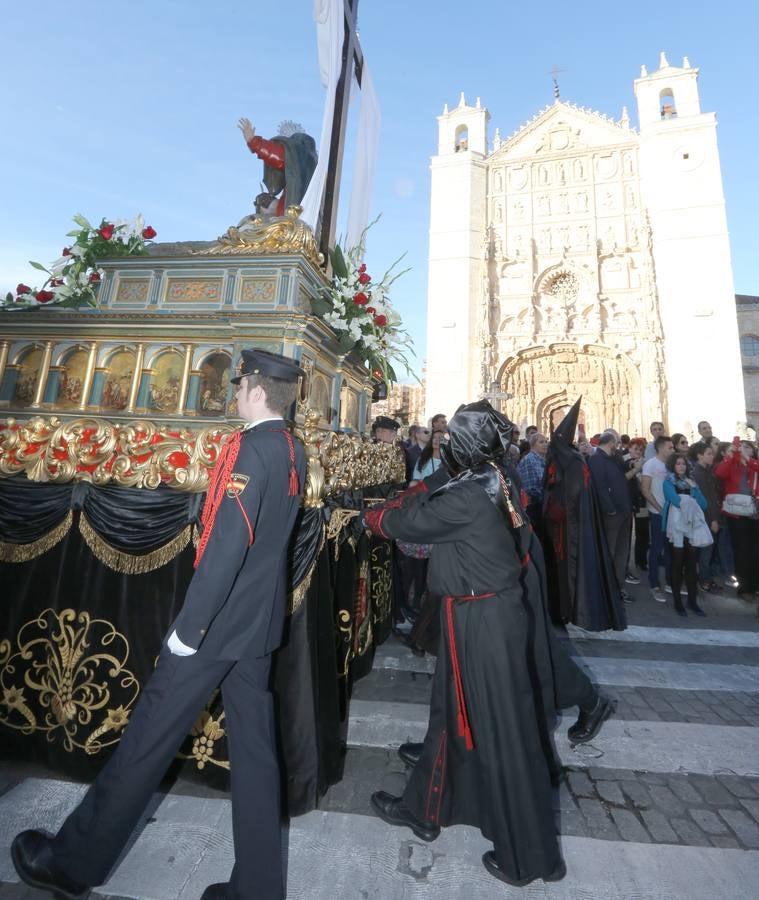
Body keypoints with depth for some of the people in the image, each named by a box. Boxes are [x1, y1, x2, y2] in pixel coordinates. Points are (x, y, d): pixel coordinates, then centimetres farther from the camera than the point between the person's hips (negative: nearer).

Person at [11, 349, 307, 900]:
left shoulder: (248, 448, -18)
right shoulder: (295, 452, 6)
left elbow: (226, 545, -24)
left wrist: (187, 627, -16)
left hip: (219, 619, -7)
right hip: (261, 622, 8)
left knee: (150, 735, 14)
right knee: (255, 745, 16)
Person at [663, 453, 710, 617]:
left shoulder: (691, 482, 15)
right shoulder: (668, 482, 1)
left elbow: (703, 504, 5)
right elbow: (677, 501, -15)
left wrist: (694, 488, -5)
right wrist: (692, 500, 1)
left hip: (693, 528, 4)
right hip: (676, 528, -4)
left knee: (692, 565, 5)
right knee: (677, 565, 2)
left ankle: (692, 600, 15)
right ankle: (677, 601, 11)